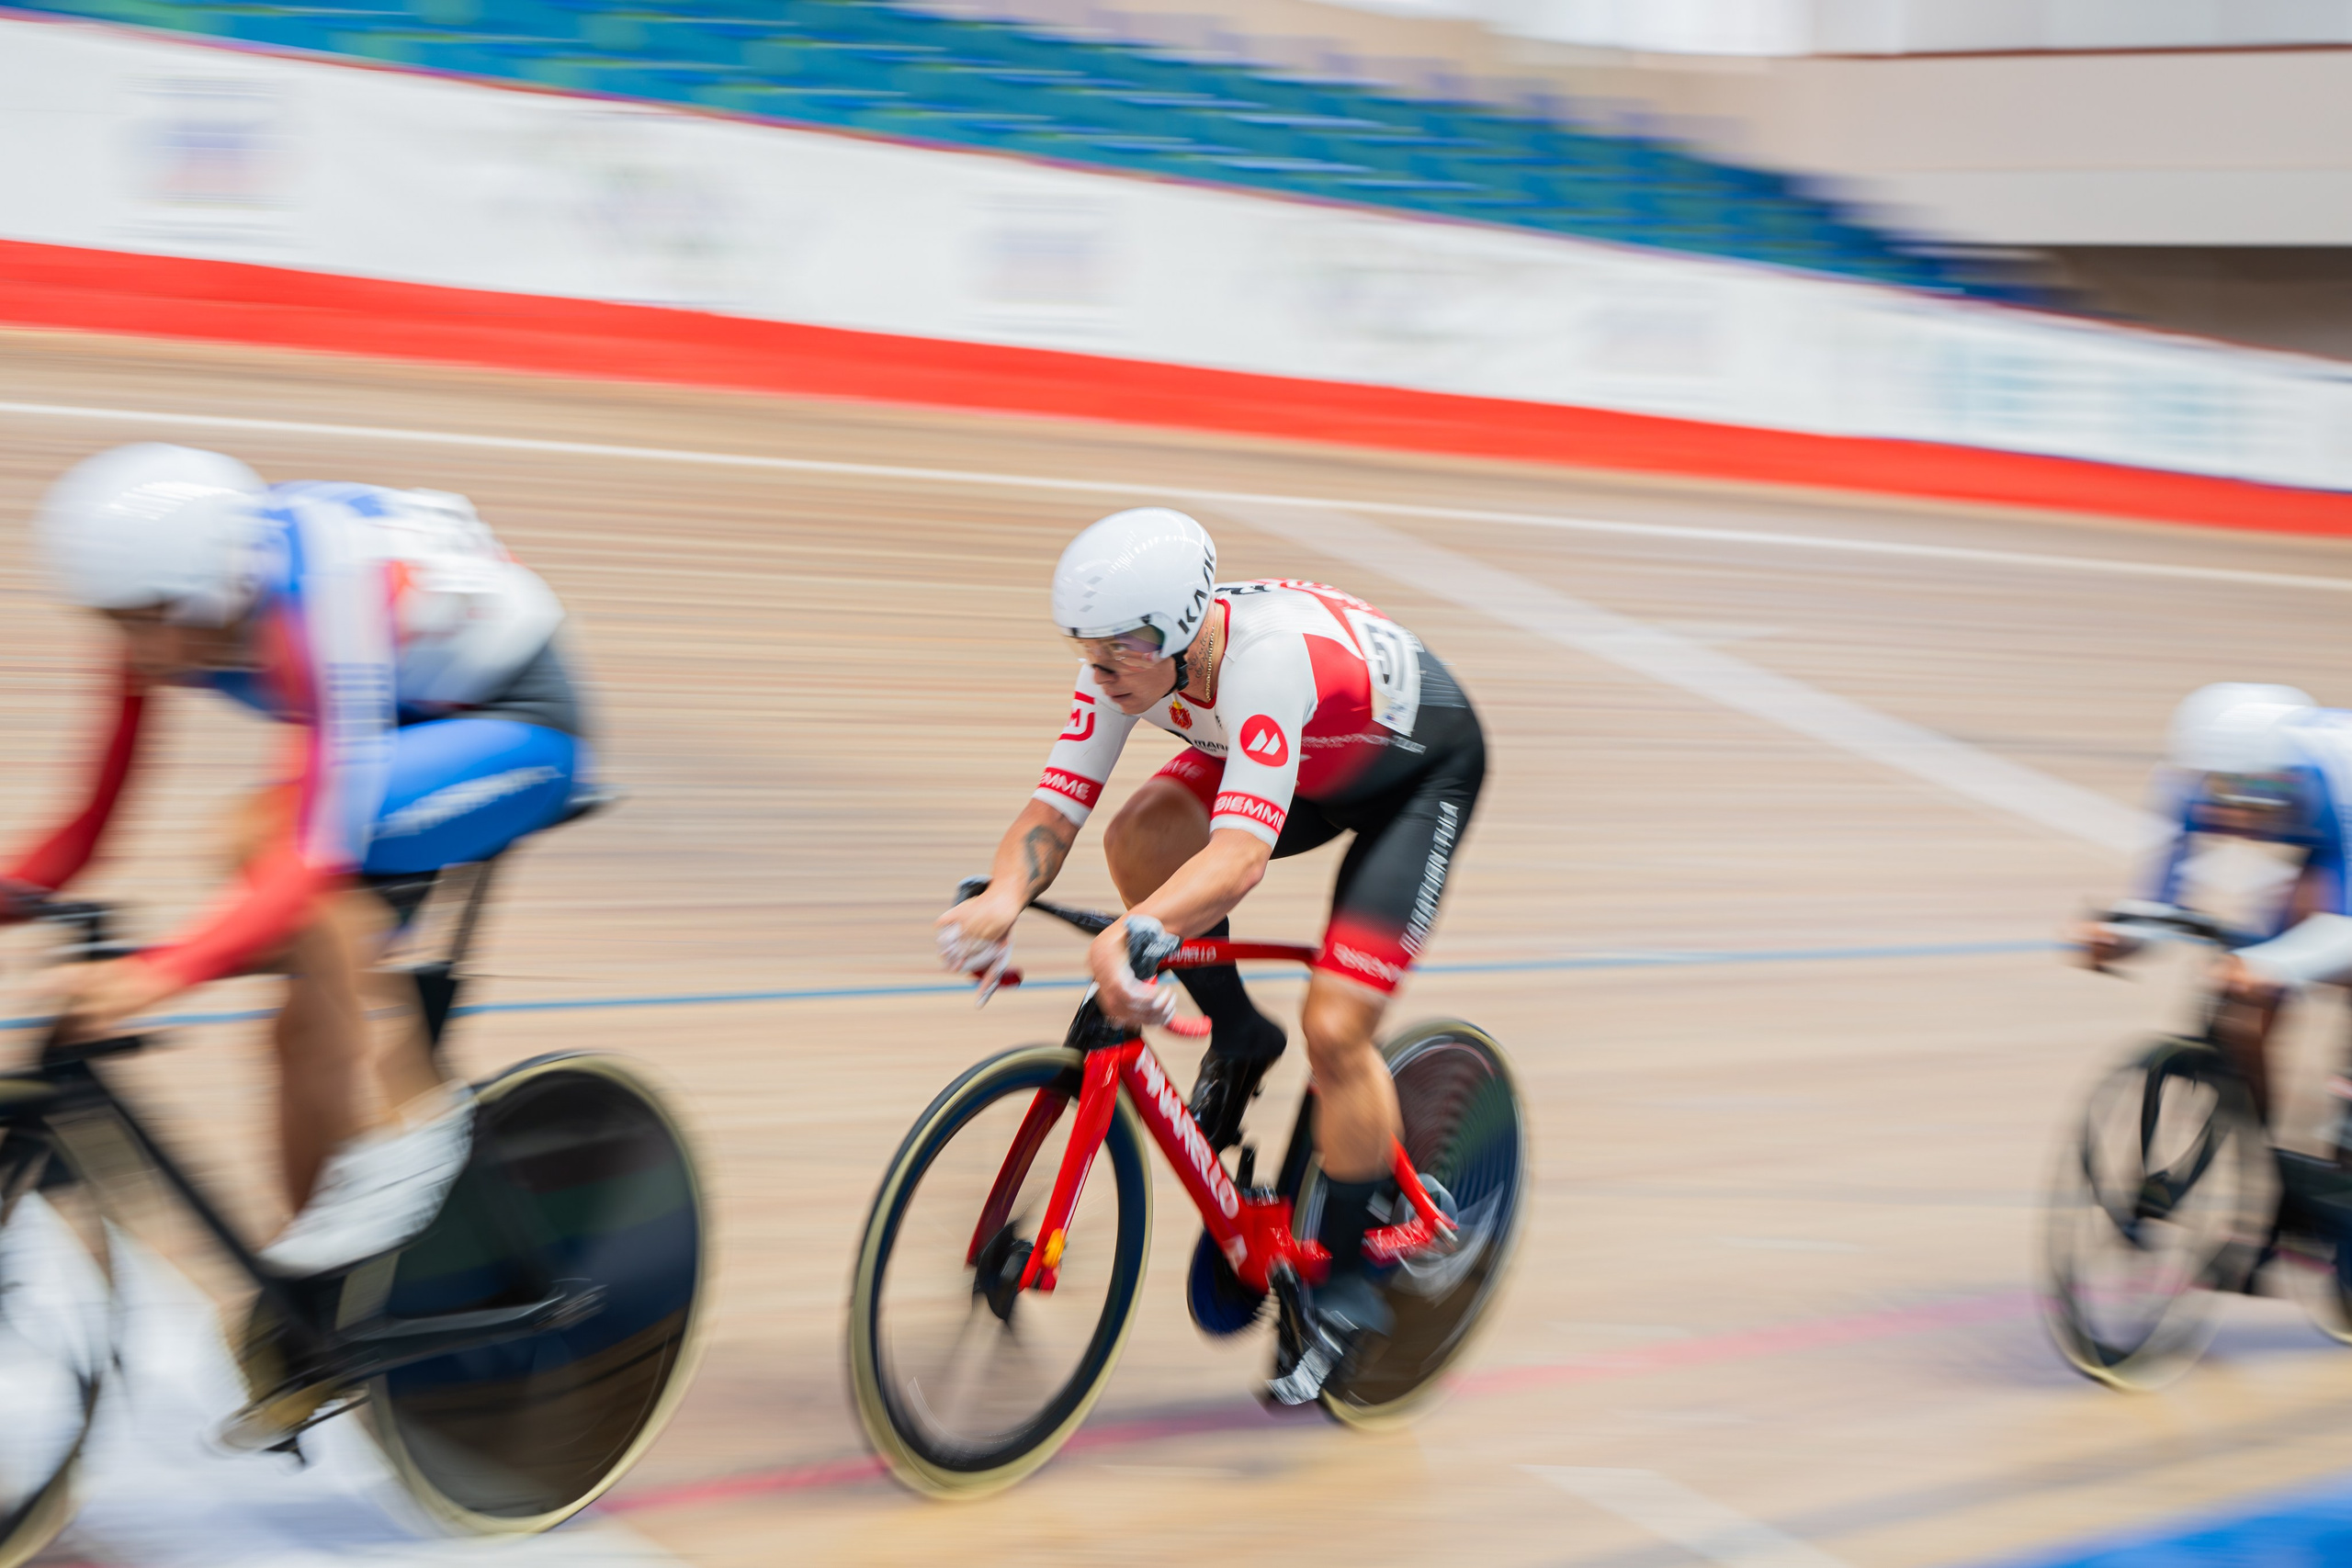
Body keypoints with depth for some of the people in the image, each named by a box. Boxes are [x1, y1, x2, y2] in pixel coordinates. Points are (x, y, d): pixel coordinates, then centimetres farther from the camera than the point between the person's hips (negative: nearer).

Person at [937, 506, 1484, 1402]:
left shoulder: (1267, 655, -42)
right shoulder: (1131, 655, -22)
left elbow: (1242, 853, -52)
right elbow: (1056, 804, -25)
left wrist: (1133, 932, -68)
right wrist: (1003, 897, -45)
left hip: (1423, 766, -6)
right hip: (1311, 758, 7)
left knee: (1333, 1031, -17)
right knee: (1141, 834, -22)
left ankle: (1346, 1286, 3)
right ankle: (1237, 1041, 2)